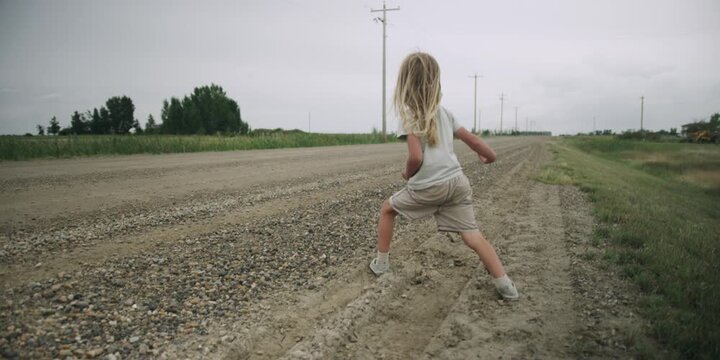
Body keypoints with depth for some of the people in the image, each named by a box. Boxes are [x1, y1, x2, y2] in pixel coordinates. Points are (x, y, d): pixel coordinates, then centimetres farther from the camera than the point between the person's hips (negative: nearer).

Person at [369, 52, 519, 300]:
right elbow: (472, 140, 18)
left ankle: (381, 263, 26)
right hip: (457, 181, 5)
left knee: (388, 208, 20)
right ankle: (505, 285, -2)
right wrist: (490, 155, 37)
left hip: (428, 186, -5)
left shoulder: (408, 114, -6)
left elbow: (416, 158, -17)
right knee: (473, 236, 7)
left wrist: (407, 174, 5)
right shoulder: (443, 112, 13)